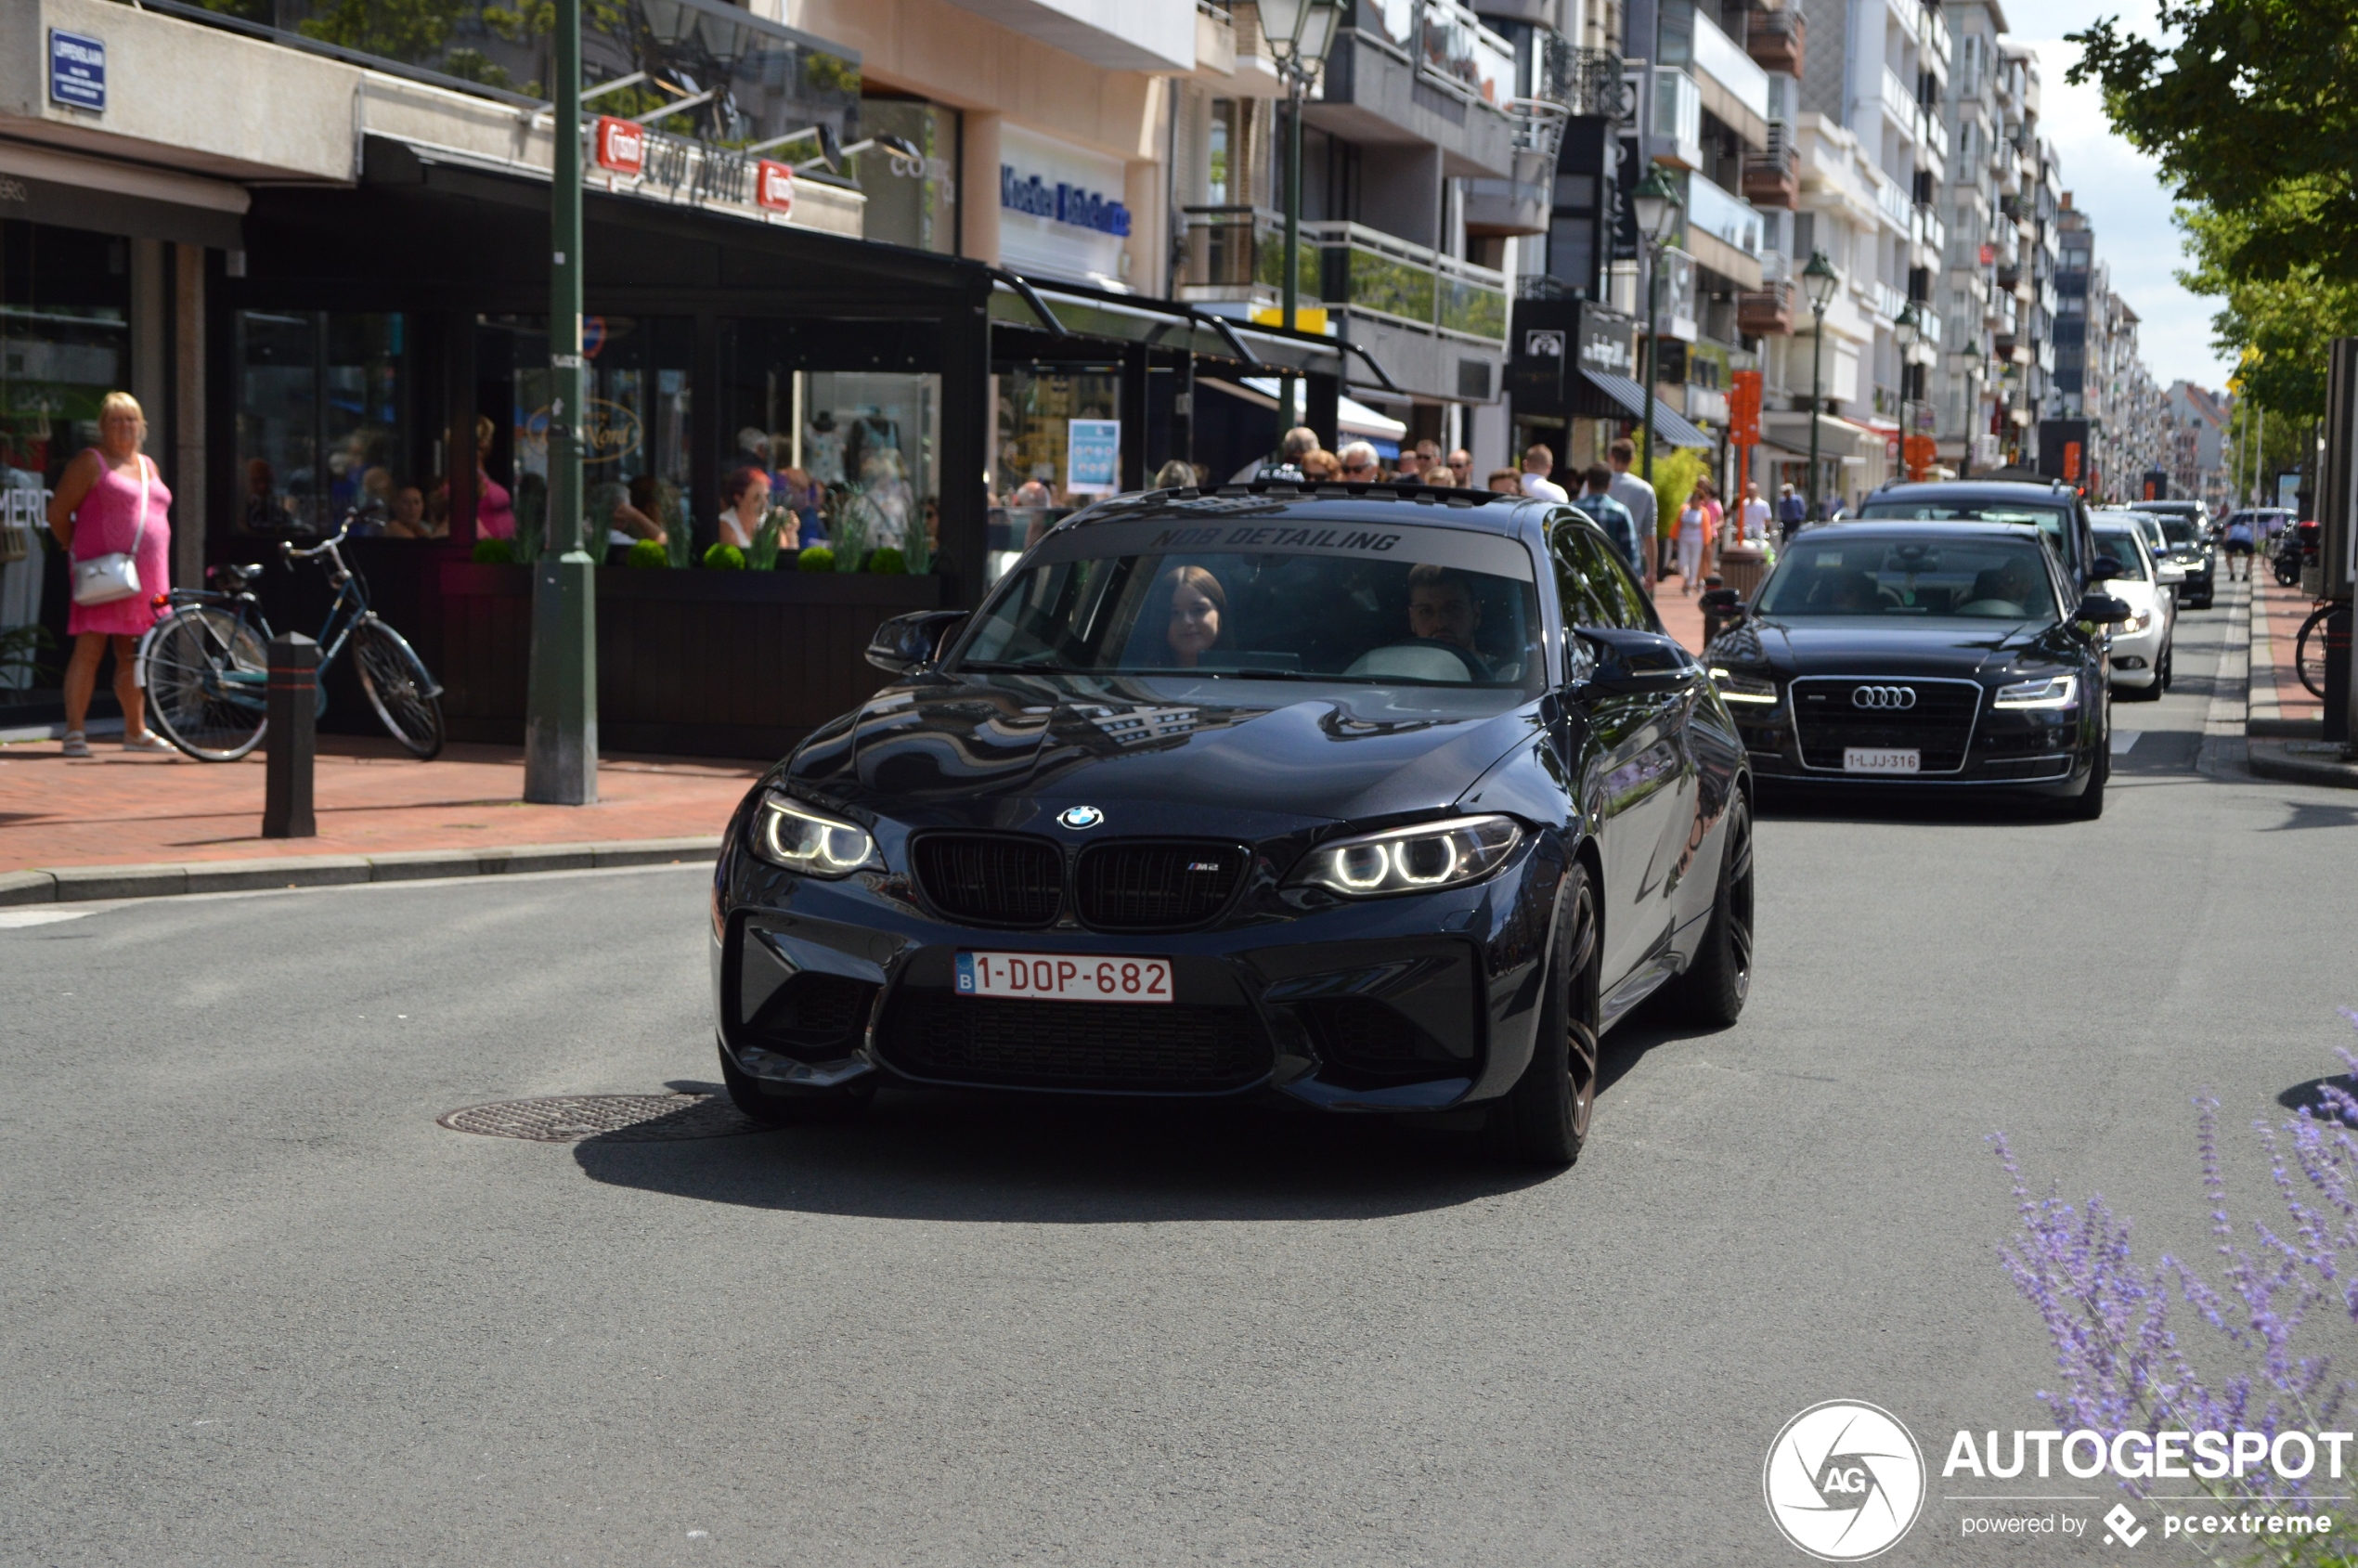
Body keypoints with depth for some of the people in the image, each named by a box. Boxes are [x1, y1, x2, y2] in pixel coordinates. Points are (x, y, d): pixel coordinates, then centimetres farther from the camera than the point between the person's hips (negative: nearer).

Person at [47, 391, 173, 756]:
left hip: (143, 576, 7)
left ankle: (136, 731, 18)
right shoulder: (91, 462, -1)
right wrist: (78, 550, 2)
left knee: (131, 654, 12)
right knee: (90, 649, -10)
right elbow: (58, 512, -3)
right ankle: (75, 732, -10)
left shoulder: (148, 466, 20)